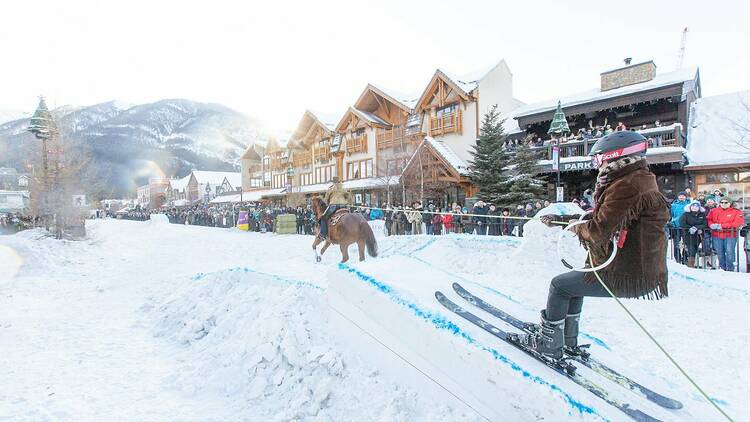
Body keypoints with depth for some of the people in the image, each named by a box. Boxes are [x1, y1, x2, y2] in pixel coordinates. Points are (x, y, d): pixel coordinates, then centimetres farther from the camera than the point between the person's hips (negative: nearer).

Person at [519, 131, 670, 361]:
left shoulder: (627, 186, -22)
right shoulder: (636, 180, 13)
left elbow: (598, 231, -27)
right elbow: (599, 216, 20)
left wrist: (575, 226, -5)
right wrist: (559, 219, 20)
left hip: (626, 276, -10)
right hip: (638, 269, 10)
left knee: (560, 285, 1)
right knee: (574, 284, 24)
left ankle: (549, 343, 16)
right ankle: (568, 340, 35)